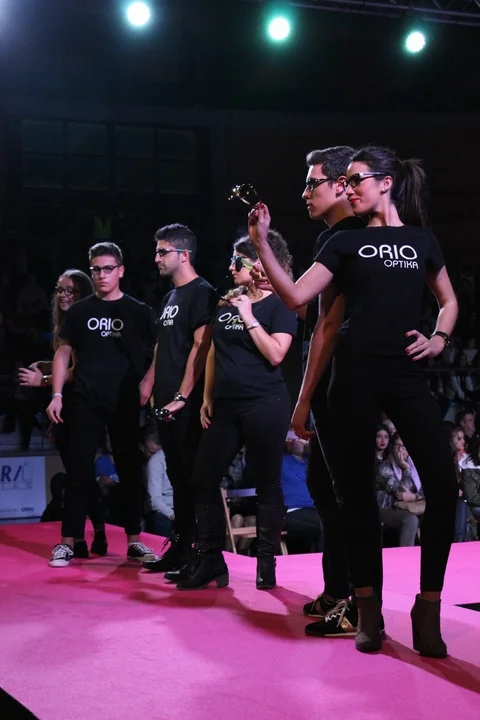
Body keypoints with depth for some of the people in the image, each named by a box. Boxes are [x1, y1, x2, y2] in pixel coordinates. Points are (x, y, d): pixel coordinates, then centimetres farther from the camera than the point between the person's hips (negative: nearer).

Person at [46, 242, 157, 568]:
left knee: (130, 470, 5)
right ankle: (68, 541, 4)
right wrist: (57, 395, 0)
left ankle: (134, 541, 14)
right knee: (79, 470, -1)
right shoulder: (80, 311, 6)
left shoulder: (138, 311, 3)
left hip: (125, 402, 0)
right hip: (86, 401, 0)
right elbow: (63, 353, 8)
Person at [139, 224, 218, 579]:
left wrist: (182, 396, -20)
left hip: (188, 404, -9)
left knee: (194, 478, -6)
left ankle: (199, 554, -2)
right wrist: (150, 381, 14)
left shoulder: (202, 293, -9)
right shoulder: (171, 296, 18)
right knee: (177, 477, 12)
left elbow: (201, 346, -17)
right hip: (166, 403, 9)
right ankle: (179, 548, 19)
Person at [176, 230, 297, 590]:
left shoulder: (279, 306, -5)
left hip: (265, 406, -7)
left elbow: (275, 355, -17)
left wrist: (249, 317, -13)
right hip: (226, 406, 7)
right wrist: (207, 398, 13)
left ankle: (267, 563, 10)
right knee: (204, 479, 3)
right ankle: (211, 561, 10)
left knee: (266, 484, 0)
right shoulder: (226, 304, 14)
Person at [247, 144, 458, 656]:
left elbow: (448, 300, 24)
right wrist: (262, 245, -8)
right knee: (358, 489, 1)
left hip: (406, 374, 1)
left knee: (443, 483, -13)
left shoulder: (421, 240, 13)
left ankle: (428, 607, 0)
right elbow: (295, 296, 1)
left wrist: (439, 339, 6)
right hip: (355, 373, 0)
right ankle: (368, 608, 13)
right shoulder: (347, 242, 10)